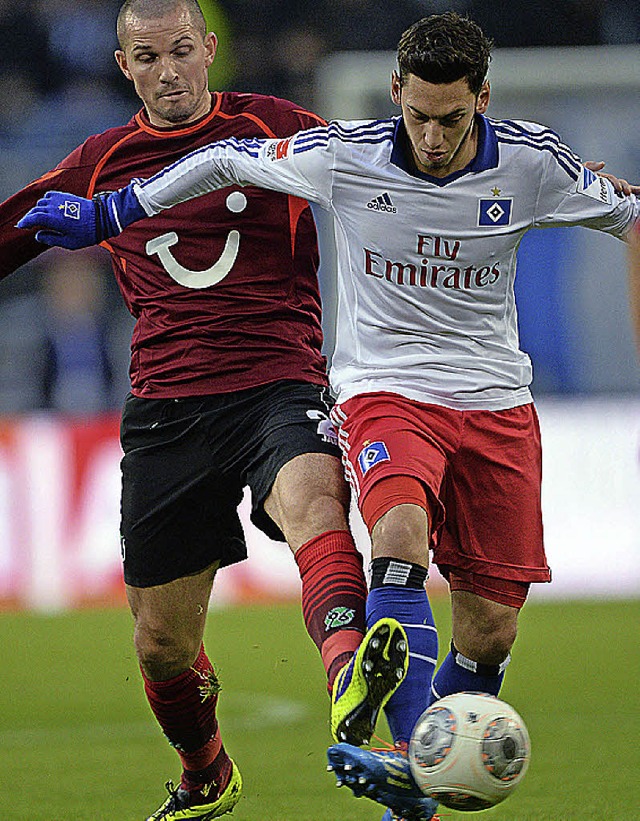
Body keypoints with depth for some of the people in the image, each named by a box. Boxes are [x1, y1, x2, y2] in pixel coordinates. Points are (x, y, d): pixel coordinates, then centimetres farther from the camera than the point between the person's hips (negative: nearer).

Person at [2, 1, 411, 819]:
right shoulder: (102, 163, 12)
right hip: (165, 407, 3)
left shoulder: (274, 128, 5)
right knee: (162, 641, 7)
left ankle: (350, 678, -64)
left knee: (313, 501, -37)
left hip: (281, 380, -3)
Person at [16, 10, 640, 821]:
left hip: (495, 404, 3)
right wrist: (103, 215, 9)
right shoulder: (342, 157, -11)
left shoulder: (530, 162, -8)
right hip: (384, 392, -2)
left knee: (489, 630, -1)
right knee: (400, 538, -33)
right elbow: (224, 160, 4)